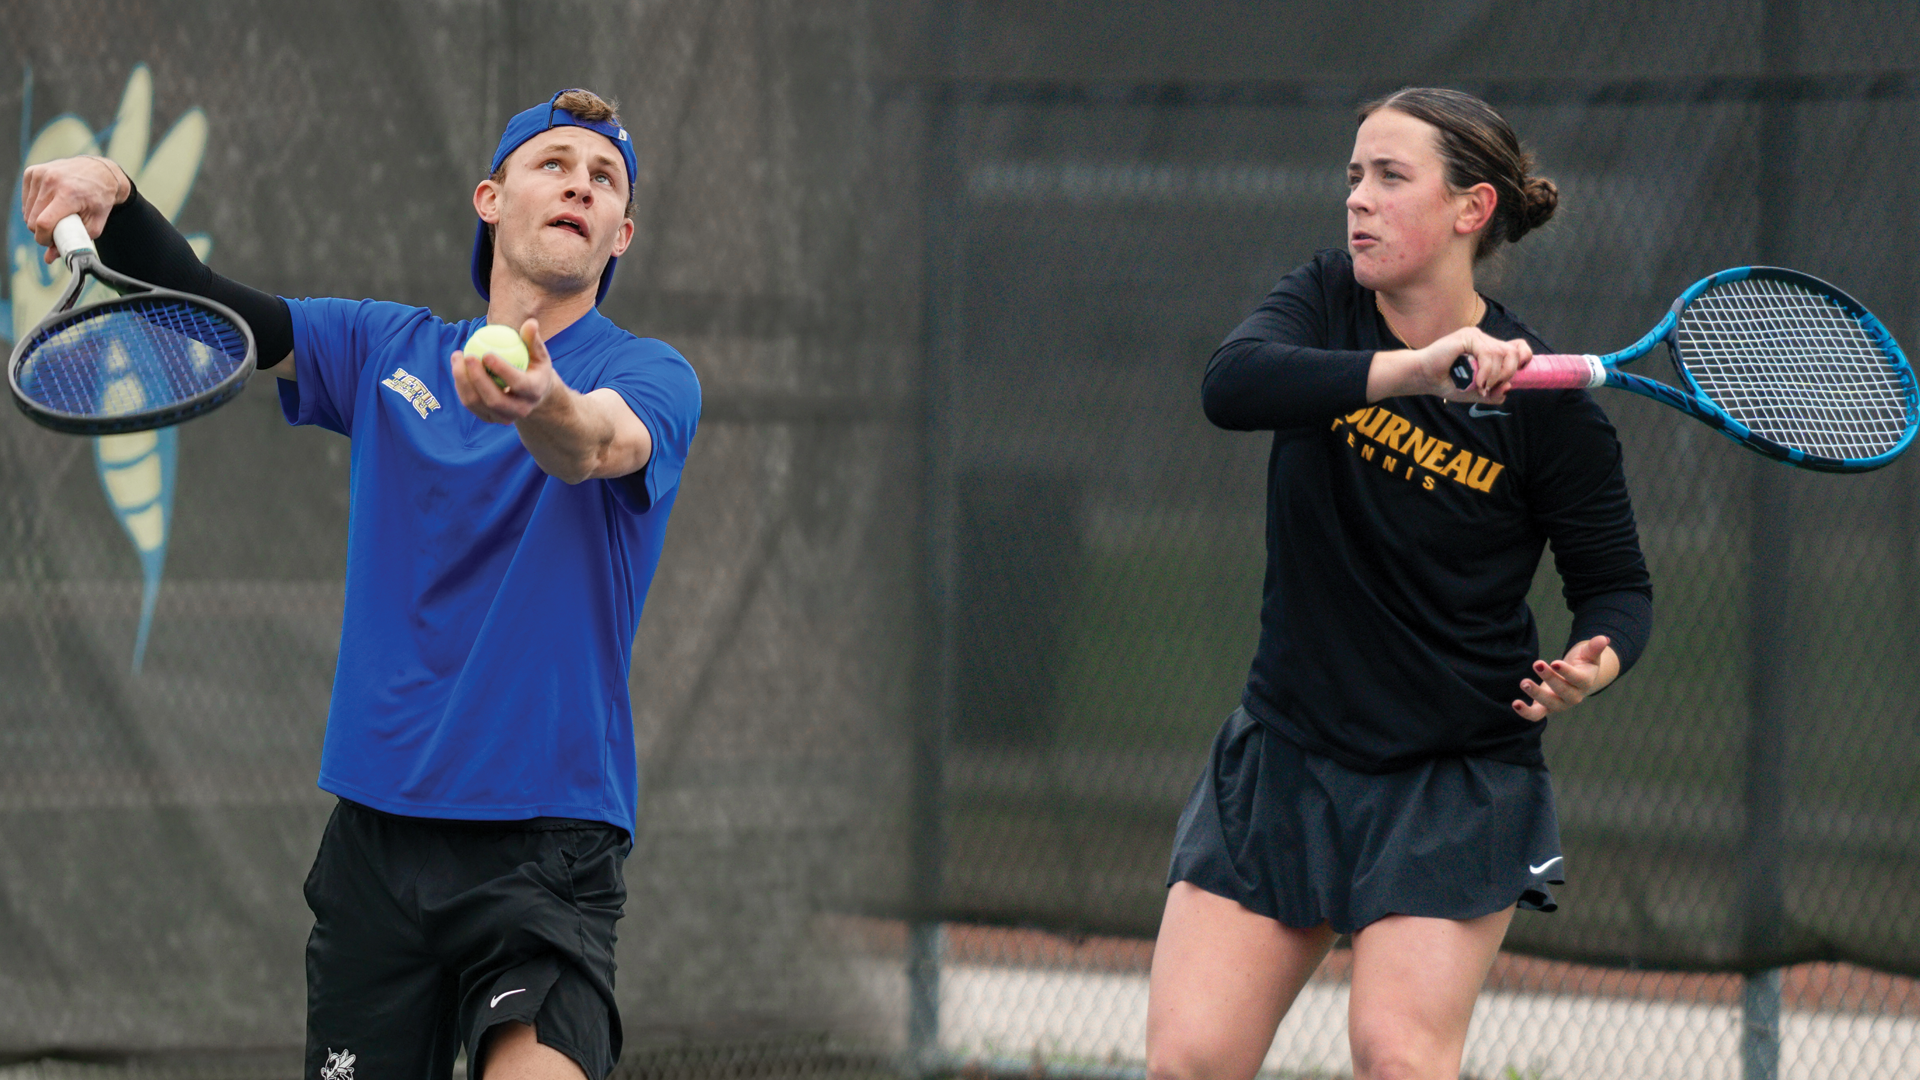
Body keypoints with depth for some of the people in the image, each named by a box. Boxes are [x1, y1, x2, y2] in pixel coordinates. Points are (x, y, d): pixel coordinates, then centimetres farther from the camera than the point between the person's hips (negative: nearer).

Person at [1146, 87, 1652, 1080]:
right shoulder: (1328, 303, -1)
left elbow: (1617, 584, -1)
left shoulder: (1547, 401, -11)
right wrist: (1413, 368, -37)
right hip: (1284, 757, 4)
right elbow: (1231, 384, -23)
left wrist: (1595, 662, -24)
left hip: (1455, 785, -4)